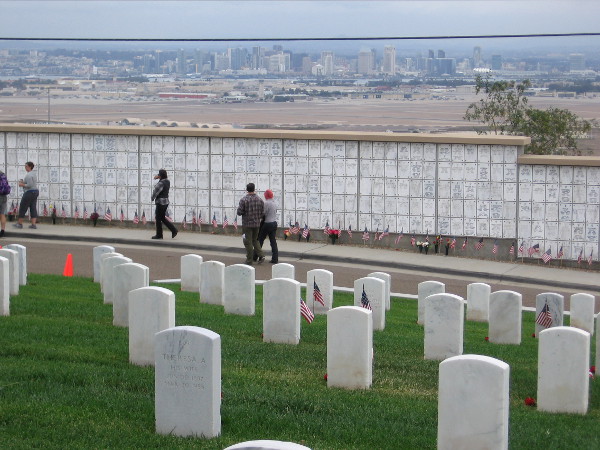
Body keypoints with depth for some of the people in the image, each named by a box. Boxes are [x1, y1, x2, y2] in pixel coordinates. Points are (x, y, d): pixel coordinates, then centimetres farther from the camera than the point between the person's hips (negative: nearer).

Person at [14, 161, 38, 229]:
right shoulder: (34, 174, 14)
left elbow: (29, 185, -24)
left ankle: (20, 224, 8)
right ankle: (33, 224, 1)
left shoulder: (28, 175, -17)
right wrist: (23, 182, 13)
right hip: (35, 191, 9)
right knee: (33, 208, 5)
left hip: (29, 192, -9)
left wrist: (22, 185, -10)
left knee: (23, 208, 1)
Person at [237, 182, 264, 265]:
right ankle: (261, 255, 5)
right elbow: (263, 213, 3)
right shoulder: (259, 199, 0)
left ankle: (249, 261, 8)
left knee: (248, 242, 3)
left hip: (247, 224, -4)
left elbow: (239, 212, -13)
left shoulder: (243, 199, -14)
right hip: (257, 224, 4)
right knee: (255, 240, 20)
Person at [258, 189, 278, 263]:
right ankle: (275, 259, 4)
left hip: (267, 224, -7)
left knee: (260, 240, 5)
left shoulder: (266, 203, -16)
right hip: (274, 223, 7)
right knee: (273, 241, 7)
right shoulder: (275, 203, 8)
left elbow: (263, 214, -14)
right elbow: (275, 212, 9)